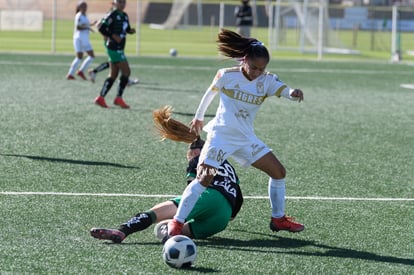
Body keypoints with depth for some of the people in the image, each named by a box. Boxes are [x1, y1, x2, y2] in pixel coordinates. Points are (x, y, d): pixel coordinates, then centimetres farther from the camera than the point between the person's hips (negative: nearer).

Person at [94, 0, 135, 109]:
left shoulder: (124, 16, 14)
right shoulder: (112, 15, -12)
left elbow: (126, 29, 22)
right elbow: (101, 28, -16)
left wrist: (131, 30, 0)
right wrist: (113, 36, -22)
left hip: (119, 49, 9)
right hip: (114, 48, -9)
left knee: (113, 75, 10)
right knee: (126, 71, -9)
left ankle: (101, 98, 13)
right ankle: (119, 98, -2)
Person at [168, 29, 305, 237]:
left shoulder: (267, 81, -3)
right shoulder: (226, 76, -10)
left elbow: (284, 91, -21)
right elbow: (210, 93, 9)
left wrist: (294, 93, -46)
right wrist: (198, 117, 22)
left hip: (246, 138, 5)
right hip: (221, 134, -5)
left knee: (278, 172, 4)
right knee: (204, 177, -20)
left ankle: (278, 219, 21)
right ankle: (176, 222, -17)